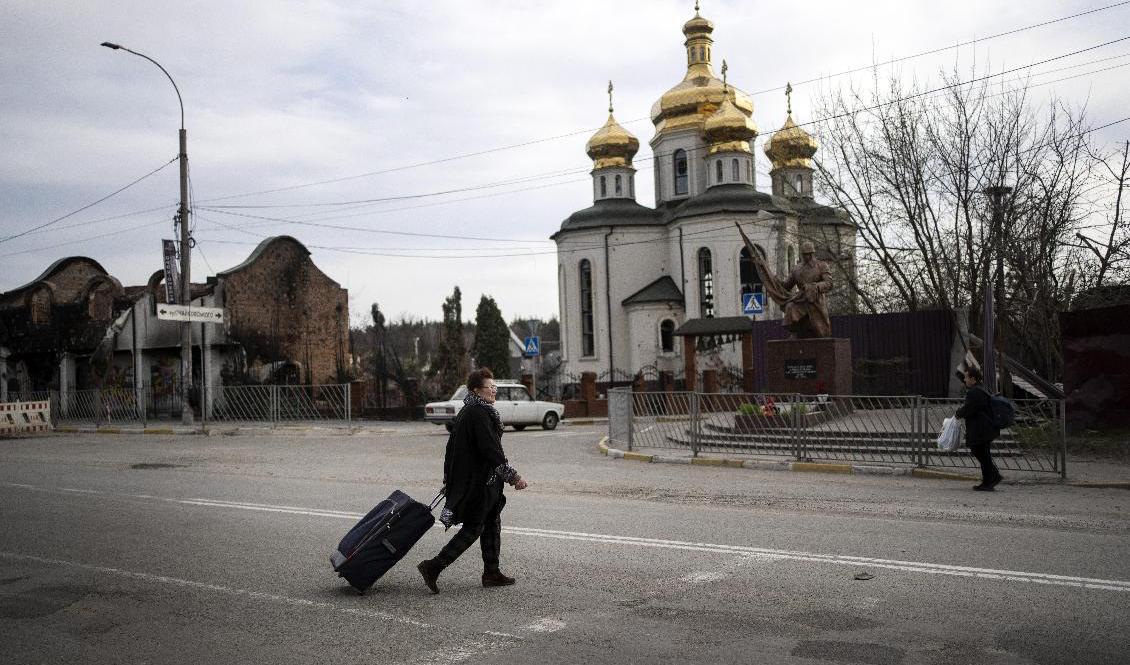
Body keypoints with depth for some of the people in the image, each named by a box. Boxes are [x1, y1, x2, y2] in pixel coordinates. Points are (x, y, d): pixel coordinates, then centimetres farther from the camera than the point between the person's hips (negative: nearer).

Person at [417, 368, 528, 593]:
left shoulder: (467, 412, 12)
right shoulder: (478, 414, -19)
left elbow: (452, 447, 18)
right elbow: (491, 450, -24)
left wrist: (449, 479, 23)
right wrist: (513, 476, -19)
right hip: (479, 481, -10)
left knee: (492, 524, 16)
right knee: (472, 529, -4)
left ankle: (492, 573, 22)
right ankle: (433, 567, -2)